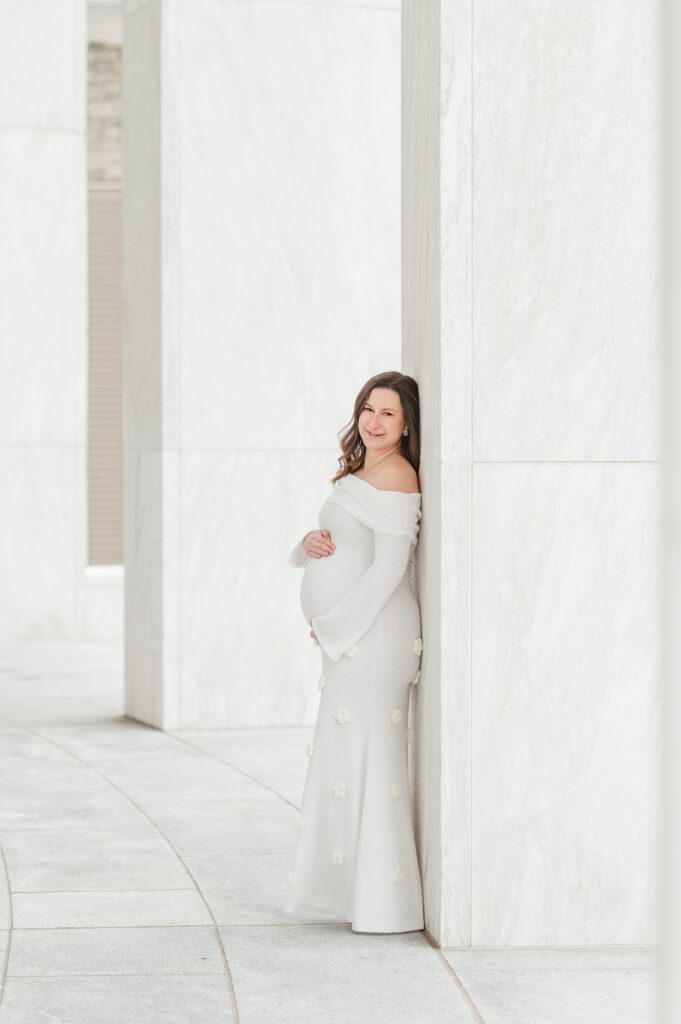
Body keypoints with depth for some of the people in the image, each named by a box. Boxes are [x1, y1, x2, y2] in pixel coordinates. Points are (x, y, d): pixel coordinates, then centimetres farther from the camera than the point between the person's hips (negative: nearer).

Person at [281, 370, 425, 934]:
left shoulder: (395, 475, -13)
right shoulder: (361, 473, 17)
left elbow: (390, 565, -19)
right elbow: (342, 546, 22)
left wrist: (336, 626, -14)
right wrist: (312, 542, -2)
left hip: (371, 633, -10)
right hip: (346, 635, 10)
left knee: (366, 754, -7)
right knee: (349, 754, 14)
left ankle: (385, 904, -2)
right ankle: (361, 886, 22)